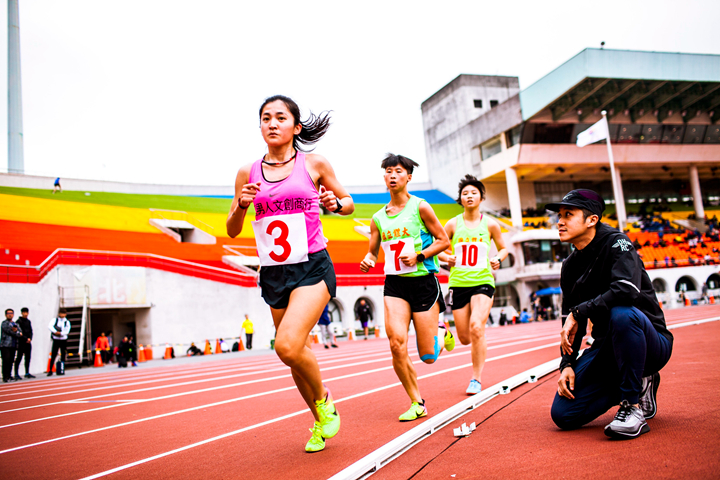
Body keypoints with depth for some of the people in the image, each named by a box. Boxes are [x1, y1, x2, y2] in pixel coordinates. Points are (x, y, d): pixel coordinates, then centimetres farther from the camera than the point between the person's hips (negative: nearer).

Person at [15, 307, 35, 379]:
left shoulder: (28, 321, 15)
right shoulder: (19, 321, -4)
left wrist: (30, 338, -2)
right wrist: (26, 339, -13)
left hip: (28, 342, 6)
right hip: (21, 342, -6)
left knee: (28, 358, 7)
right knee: (19, 358, -5)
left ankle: (27, 373, 13)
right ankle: (16, 374, -2)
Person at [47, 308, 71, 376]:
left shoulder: (67, 322, 8)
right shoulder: (54, 320, 6)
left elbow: (67, 331, -6)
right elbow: (49, 326, -12)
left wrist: (60, 333, -22)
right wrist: (55, 331, -25)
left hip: (63, 340, 1)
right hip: (56, 340, -1)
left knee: (63, 356, 3)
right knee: (53, 355, -5)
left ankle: (62, 370, 9)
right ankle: (50, 370, 0)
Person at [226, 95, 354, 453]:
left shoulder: (314, 164, 0)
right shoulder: (248, 173, 6)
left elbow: (348, 202, 12)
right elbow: (232, 231, 10)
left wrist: (335, 203, -10)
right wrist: (242, 205, -10)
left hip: (313, 267, -4)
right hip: (273, 274, 4)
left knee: (288, 345, -23)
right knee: (295, 354, 11)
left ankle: (324, 399, 7)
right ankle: (320, 423, 35)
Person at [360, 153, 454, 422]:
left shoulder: (420, 207, -3)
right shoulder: (378, 218, 8)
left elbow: (443, 240, 0)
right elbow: (372, 251, 16)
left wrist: (418, 255, -14)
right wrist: (368, 261, -7)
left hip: (423, 281, -3)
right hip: (394, 284, 3)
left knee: (428, 356, -1)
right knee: (396, 343, -14)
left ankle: (442, 332, 37)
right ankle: (417, 404, 7)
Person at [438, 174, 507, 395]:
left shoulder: (490, 224, 3)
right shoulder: (453, 224, 3)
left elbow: (503, 248, 15)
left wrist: (498, 259, -6)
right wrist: (447, 258, -11)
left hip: (483, 281, -2)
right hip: (458, 283, 2)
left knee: (476, 328, -21)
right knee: (465, 338, 4)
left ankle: (476, 379, -5)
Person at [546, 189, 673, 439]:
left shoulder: (615, 243, -13)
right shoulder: (570, 266, 6)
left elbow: (628, 291, -34)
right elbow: (570, 321, 8)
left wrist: (579, 312, -25)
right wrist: (567, 364, -5)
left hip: (651, 343, -6)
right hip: (608, 347, 6)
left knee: (622, 313, -40)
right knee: (563, 414, -8)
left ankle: (633, 406, -22)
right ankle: (639, 386, 12)